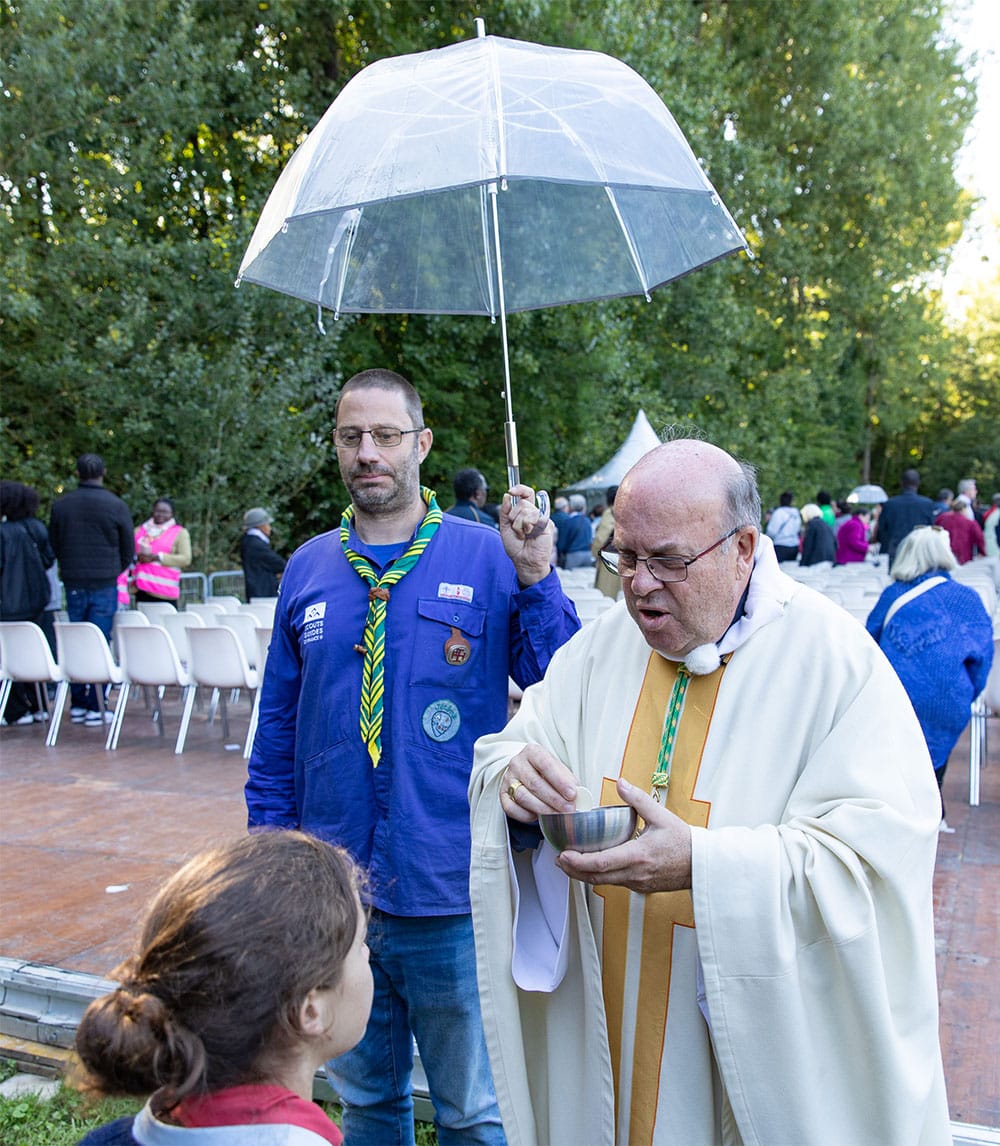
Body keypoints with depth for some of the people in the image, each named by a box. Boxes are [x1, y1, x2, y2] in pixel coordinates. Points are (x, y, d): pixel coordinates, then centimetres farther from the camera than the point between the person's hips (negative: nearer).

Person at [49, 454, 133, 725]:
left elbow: (54, 545, 11)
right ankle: (95, 707, 2)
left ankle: (77, 705, 16)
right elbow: (128, 550, 0)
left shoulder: (60, 505, 2)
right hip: (105, 585, -3)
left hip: (73, 583, 3)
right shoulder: (116, 506, -7)